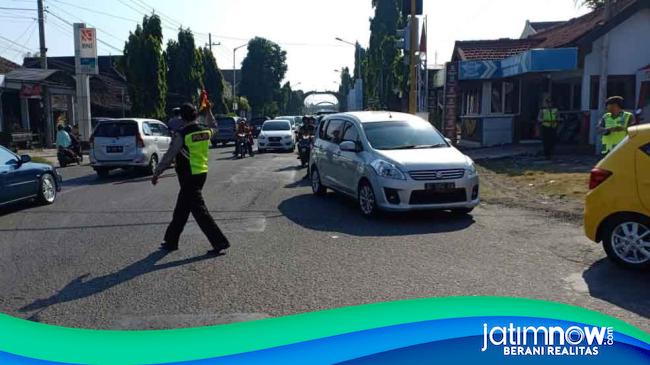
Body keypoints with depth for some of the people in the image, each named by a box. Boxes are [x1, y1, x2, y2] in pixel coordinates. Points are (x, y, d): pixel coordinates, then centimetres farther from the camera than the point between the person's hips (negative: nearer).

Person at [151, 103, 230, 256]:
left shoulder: (181, 135, -17)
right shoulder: (206, 131, 2)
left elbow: (168, 157, -12)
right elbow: (213, 125, 28)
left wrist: (156, 173, -1)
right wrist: (208, 110, 32)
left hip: (189, 177, -8)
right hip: (202, 173, 8)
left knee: (199, 211, -4)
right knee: (181, 210, 18)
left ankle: (219, 243, -5)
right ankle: (171, 241, 30)